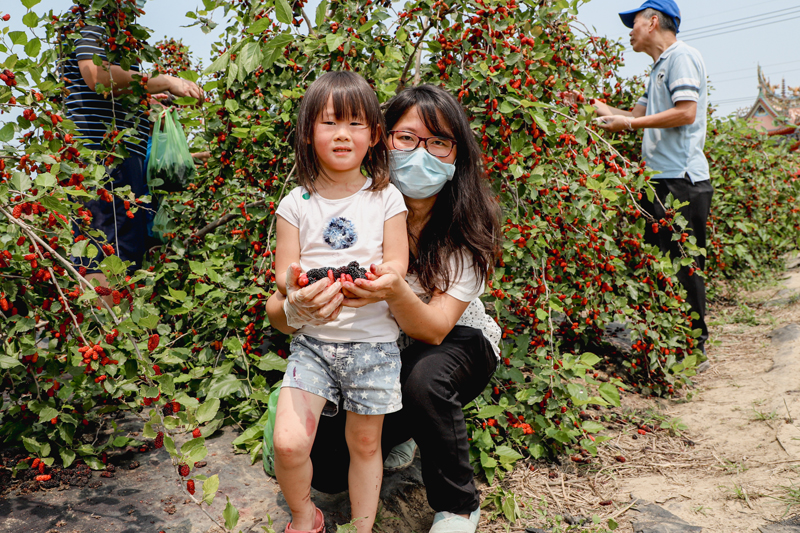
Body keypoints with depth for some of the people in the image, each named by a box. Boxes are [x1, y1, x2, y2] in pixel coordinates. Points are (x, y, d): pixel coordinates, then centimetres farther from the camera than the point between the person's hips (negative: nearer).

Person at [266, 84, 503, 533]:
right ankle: (402, 431, 22)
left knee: (423, 378, -35)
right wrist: (296, 308, -49)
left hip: (458, 342, -1)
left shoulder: (469, 226, -22)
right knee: (327, 470, -12)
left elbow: (434, 329, -30)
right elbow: (277, 311, -24)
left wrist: (395, 292, -51)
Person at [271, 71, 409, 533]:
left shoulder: (386, 198, 1)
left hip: (372, 340, 0)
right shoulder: (296, 204, 2)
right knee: (288, 443, -11)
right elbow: (284, 273, -1)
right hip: (313, 338, 0)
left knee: (365, 443, 10)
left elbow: (397, 262, -4)